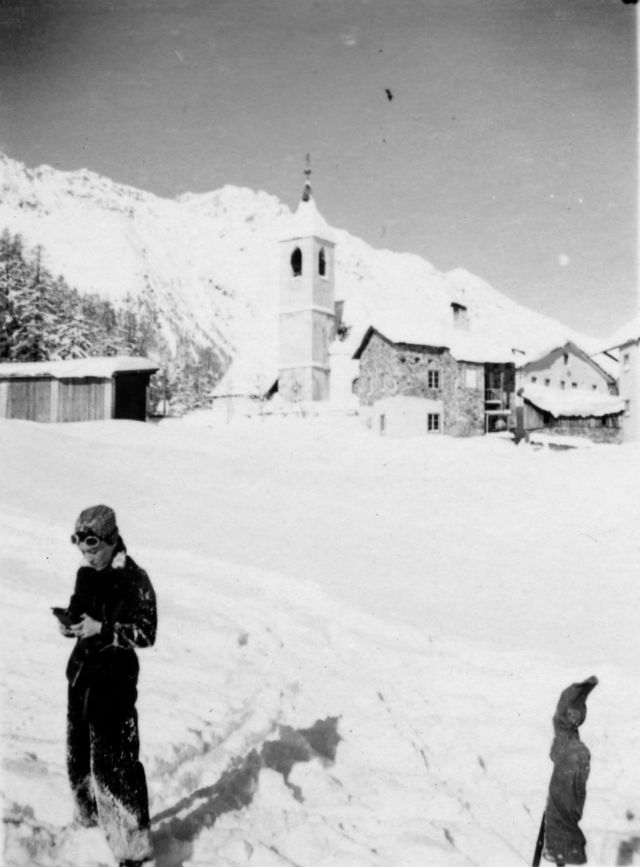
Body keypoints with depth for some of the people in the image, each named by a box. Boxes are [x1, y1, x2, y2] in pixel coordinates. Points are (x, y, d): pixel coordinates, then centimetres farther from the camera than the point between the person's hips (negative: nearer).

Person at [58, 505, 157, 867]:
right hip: (82, 669, 8)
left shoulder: (134, 580, -17)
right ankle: (89, 813, 44)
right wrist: (71, 623, -6)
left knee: (115, 759, -6)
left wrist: (101, 629, -29)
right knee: (79, 749, 20)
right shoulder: (86, 574, 6)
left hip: (115, 677, -8)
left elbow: (146, 633, -20)